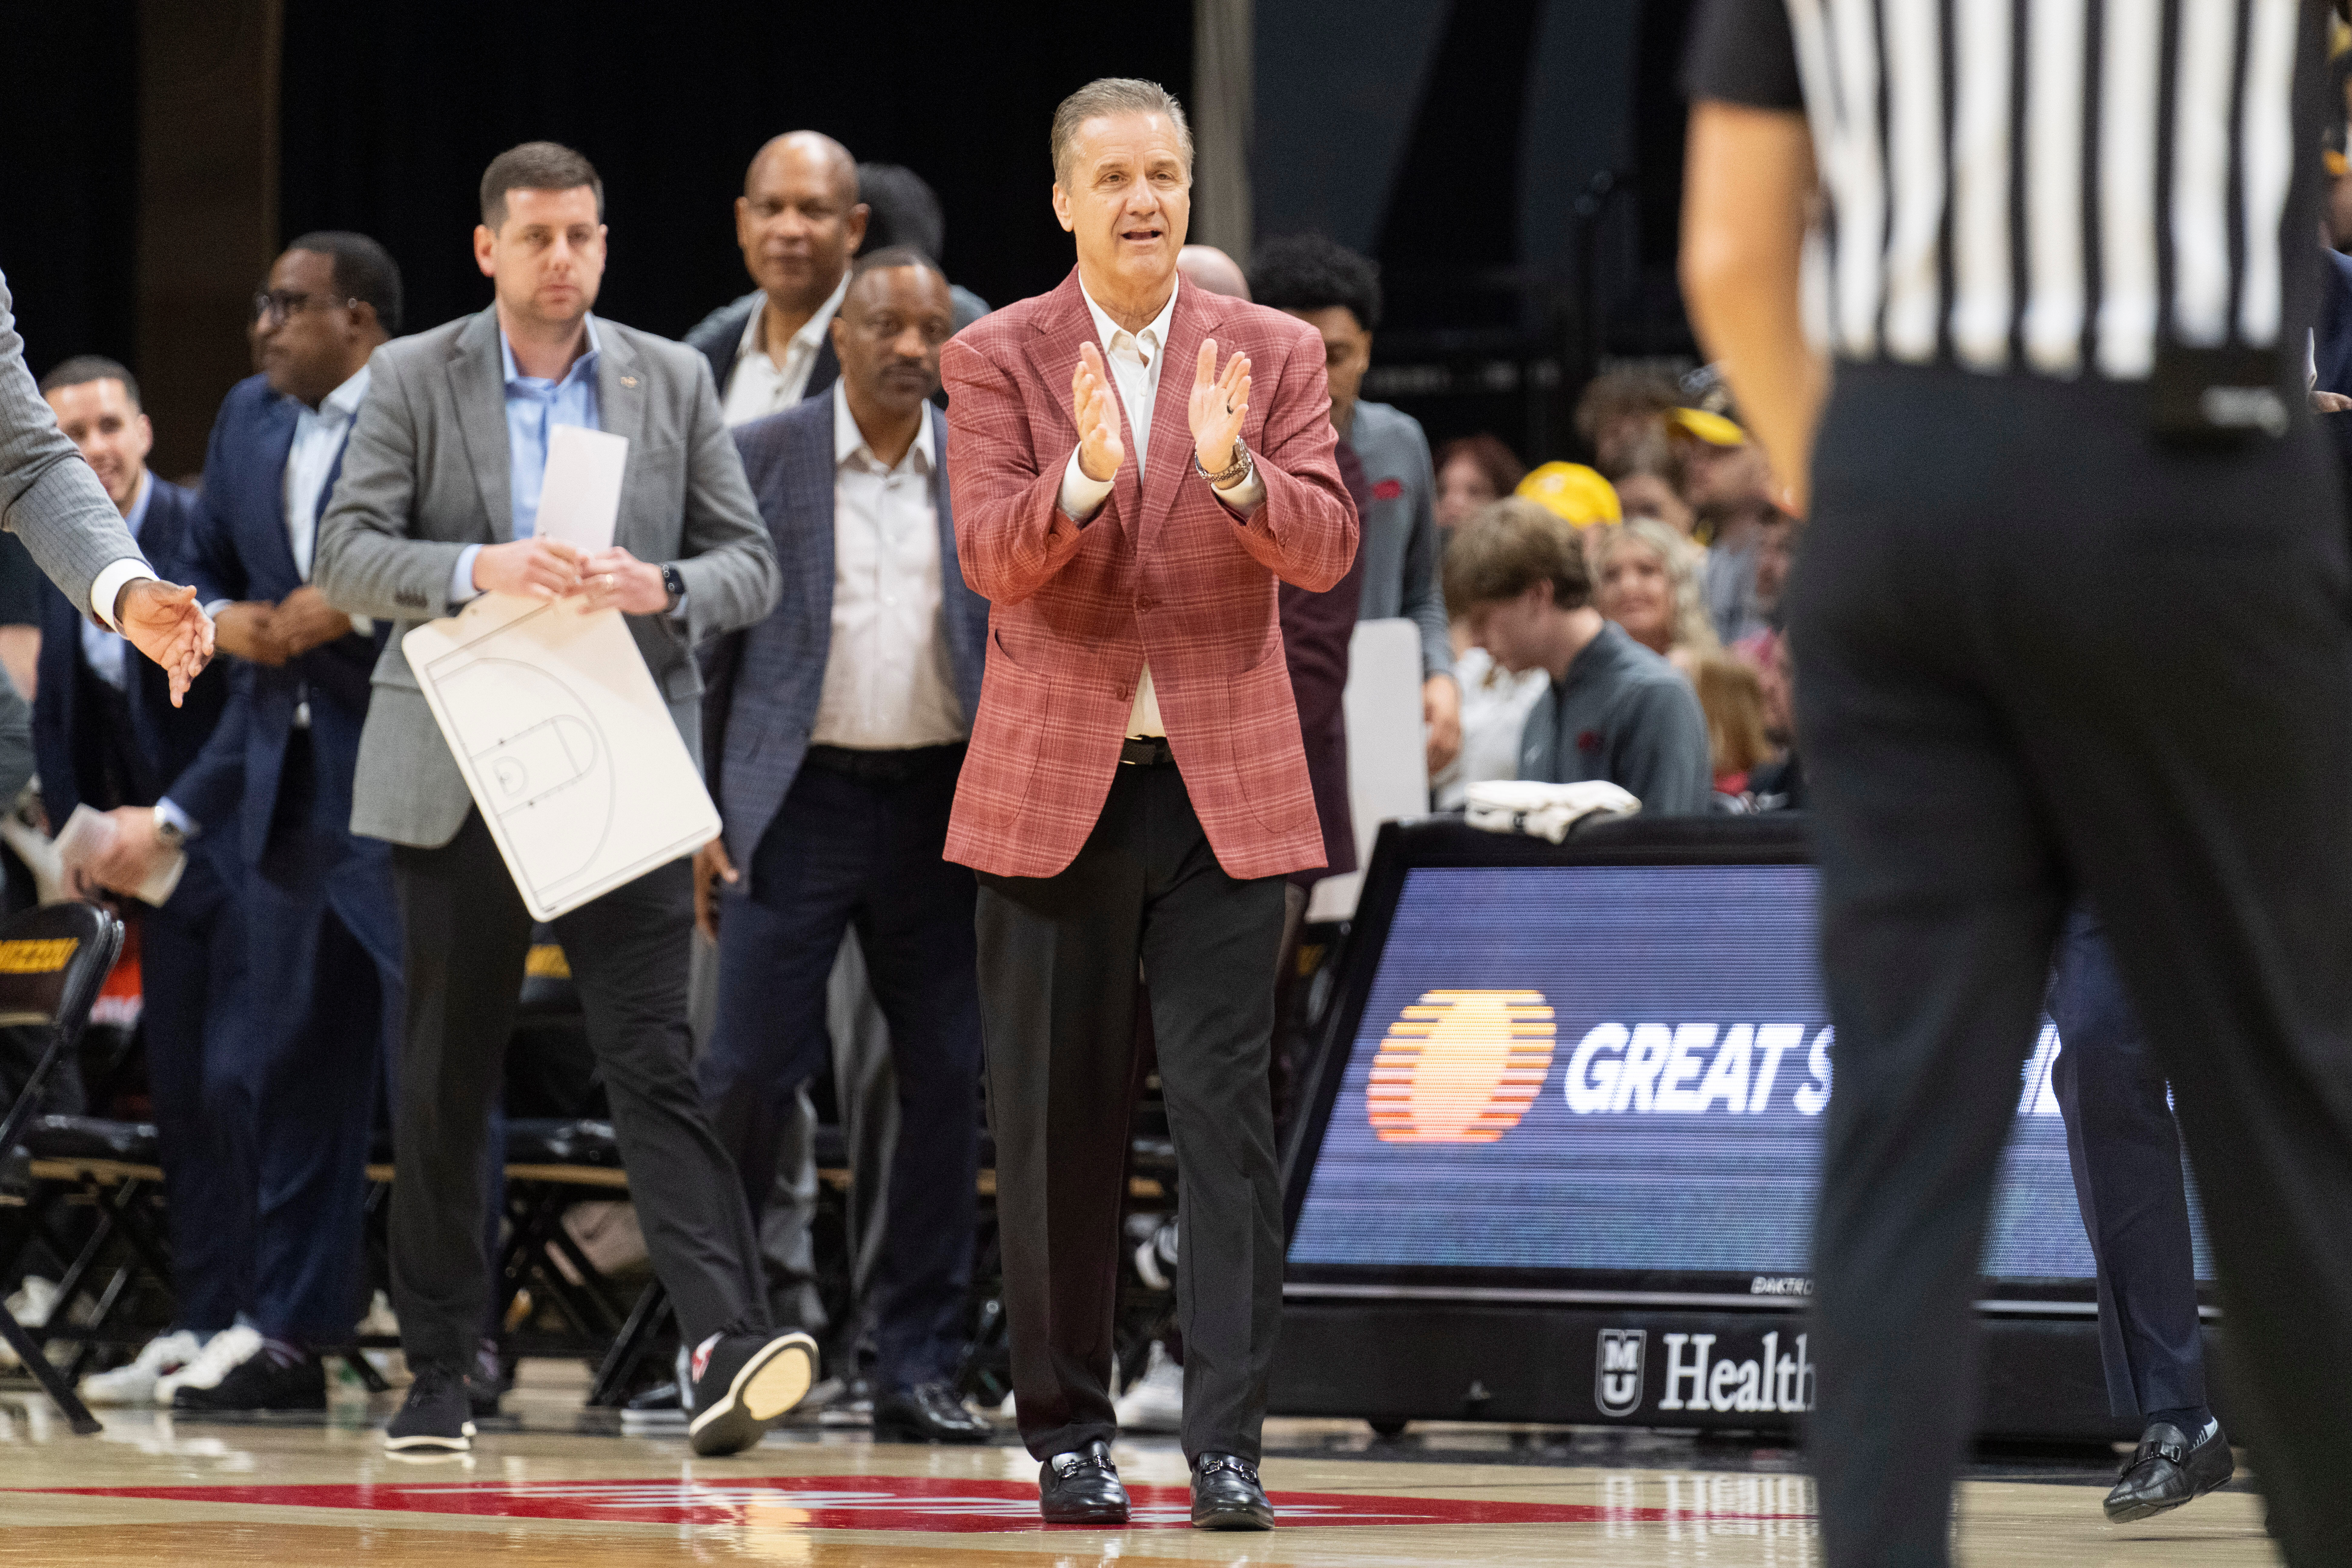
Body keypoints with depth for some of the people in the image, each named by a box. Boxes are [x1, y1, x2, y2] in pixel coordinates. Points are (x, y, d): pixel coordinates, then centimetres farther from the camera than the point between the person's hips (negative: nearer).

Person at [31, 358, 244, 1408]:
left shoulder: (207, 537, -12)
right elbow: (59, 723, 22)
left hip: (242, 840, -7)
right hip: (156, 855, 7)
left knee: (235, 1079, -14)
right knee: (180, 1096, 8)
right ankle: (199, 1330, 11)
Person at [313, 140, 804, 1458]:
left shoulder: (674, 381, 8)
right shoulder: (414, 380, 4)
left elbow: (751, 563, 7)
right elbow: (349, 556, -3)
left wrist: (663, 590, -15)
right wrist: (481, 571, -21)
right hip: (459, 776, 0)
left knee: (654, 1059, -13)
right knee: (447, 1079, 6)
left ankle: (731, 1346, -24)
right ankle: (440, 1373, 15)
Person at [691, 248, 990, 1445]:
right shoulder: (763, 460, 2)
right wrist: (693, 808, -3)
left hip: (941, 806, 2)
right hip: (802, 799, -2)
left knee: (945, 1082, 2)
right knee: (748, 1072, -6)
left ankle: (918, 1367, 9)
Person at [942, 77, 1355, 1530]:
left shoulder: (1275, 355, 5)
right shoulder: (997, 359, 3)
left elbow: (1327, 549, -6)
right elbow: (992, 556, -10)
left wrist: (1235, 472, -26)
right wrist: (1084, 475, -29)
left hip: (1223, 788, 0)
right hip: (1053, 787, 0)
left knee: (1227, 1112, -7)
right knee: (1059, 1124, 5)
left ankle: (1228, 1444, -8)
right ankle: (1072, 1434, 16)